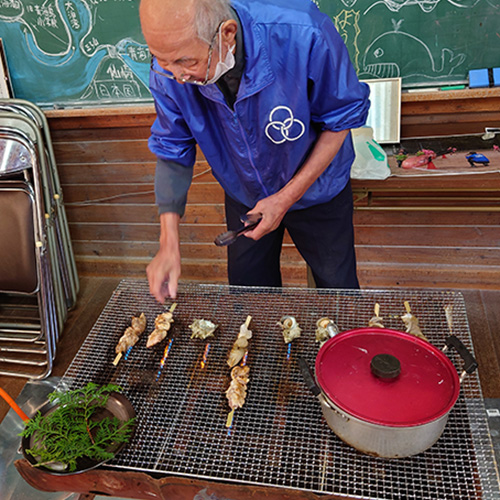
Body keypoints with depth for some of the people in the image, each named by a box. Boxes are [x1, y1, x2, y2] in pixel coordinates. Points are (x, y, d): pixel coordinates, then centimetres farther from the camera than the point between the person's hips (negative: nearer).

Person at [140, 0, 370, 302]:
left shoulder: (303, 36, -36)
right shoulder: (168, 72, -25)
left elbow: (344, 117, -20)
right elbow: (172, 152, -12)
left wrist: (287, 198, -23)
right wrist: (169, 245, -18)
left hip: (316, 186, -2)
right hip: (243, 196, 3)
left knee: (339, 296, 15)